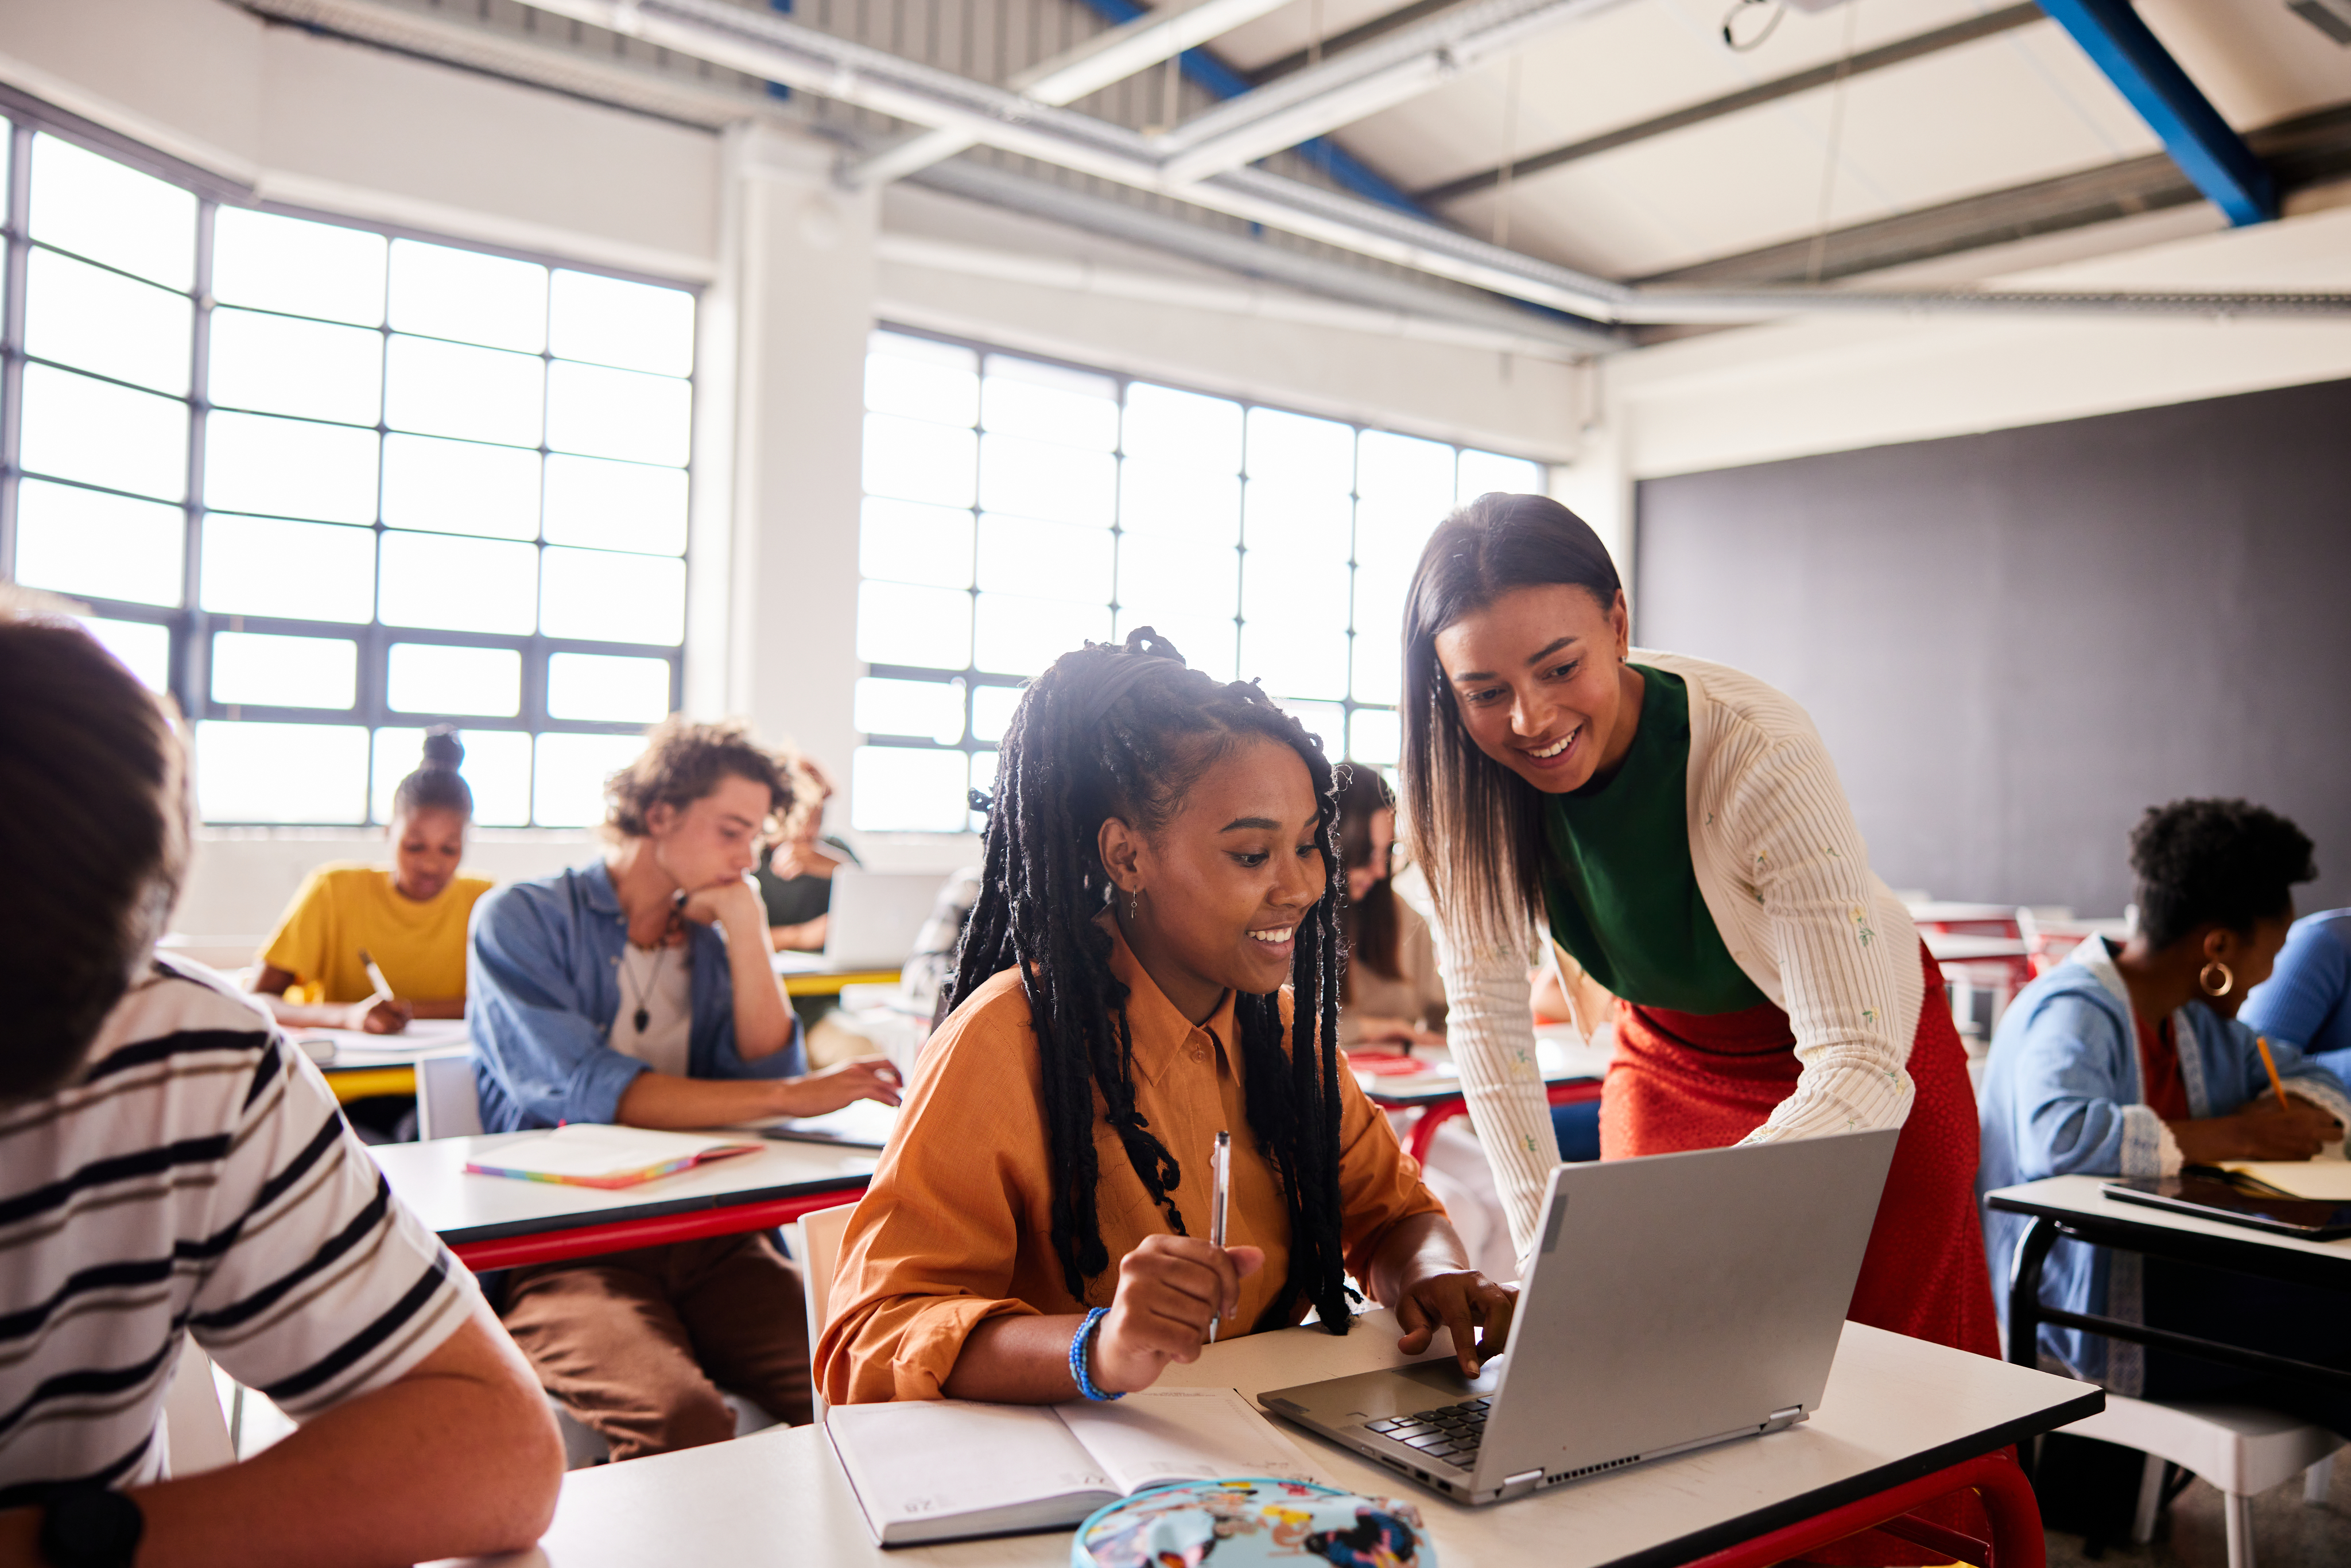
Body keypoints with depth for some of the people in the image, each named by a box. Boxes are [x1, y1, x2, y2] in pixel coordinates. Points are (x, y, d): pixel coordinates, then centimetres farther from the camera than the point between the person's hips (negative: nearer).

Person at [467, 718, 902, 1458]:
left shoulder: (712, 940, 19)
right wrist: (793, 1096, -14)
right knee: (683, 1419, -34)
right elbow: (582, 1091, -13)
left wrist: (747, 926, 1)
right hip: (563, 1248, -4)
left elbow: (767, 1071, 6)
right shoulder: (521, 919, 2)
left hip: (709, 1237, 4)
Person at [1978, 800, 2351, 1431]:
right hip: (2084, 1317, -9)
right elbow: (2059, 1135, -34)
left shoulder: (2195, 1021, 14)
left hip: (2173, 1279, 9)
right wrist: (2234, 1136, -23)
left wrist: (2283, 1120, -1)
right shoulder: (2074, 1012, -16)